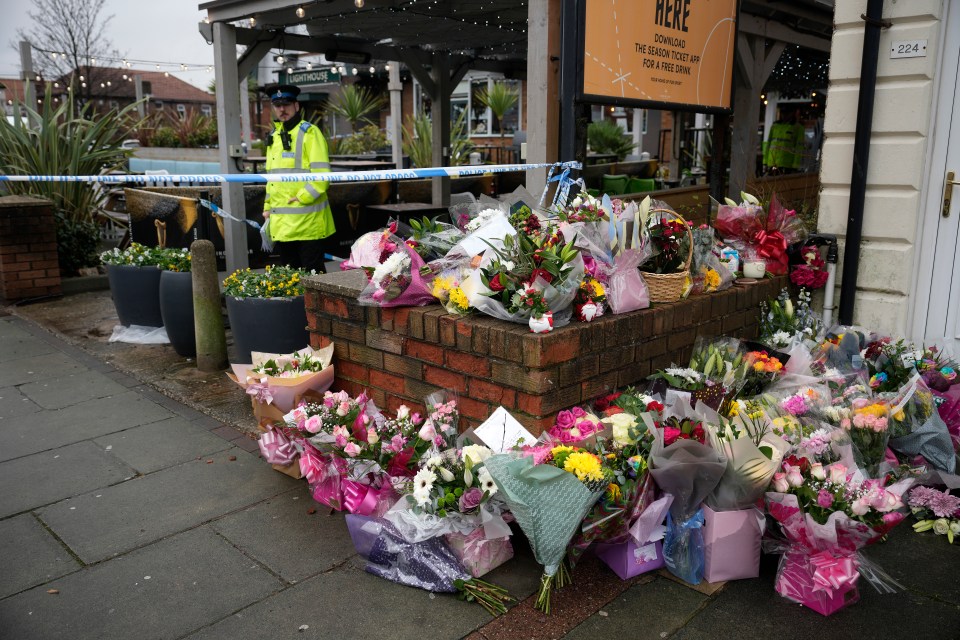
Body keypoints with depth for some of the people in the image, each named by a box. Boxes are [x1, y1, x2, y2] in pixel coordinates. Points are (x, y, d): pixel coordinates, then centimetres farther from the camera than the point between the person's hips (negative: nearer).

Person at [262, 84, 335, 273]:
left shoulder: (309, 133, -5)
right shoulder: (274, 137, 18)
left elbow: (321, 175, -14)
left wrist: (302, 198, -16)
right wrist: (268, 207, 17)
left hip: (307, 221, -7)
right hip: (282, 224, 7)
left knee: (312, 273, -2)